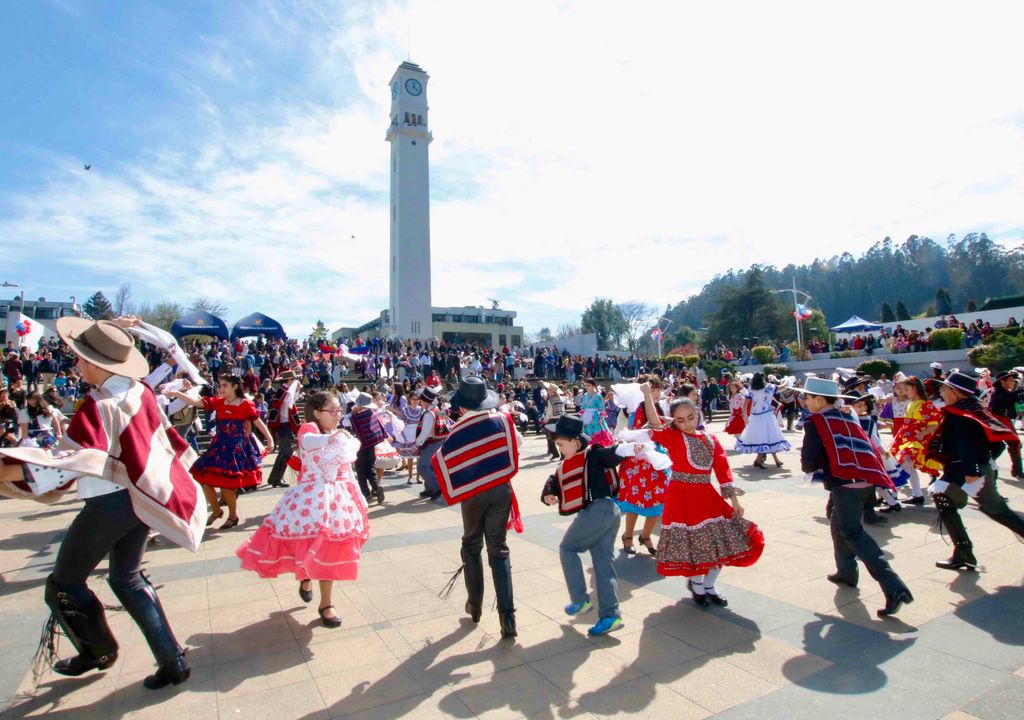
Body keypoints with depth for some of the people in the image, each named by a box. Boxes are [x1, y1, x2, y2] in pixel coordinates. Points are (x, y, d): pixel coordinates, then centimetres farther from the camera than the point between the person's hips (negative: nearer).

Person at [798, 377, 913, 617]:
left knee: (852, 533, -5)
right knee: (839, 523, 25)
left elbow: (808, 463, -8)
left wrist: (814, 466, 15)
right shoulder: (848, 418, 20)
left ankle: (895, 588, -16)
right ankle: (846, 572, 35)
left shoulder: (816, 422, -2)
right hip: (867, 481, 9)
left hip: (845, 484, -8)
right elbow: (867, 449, 22)